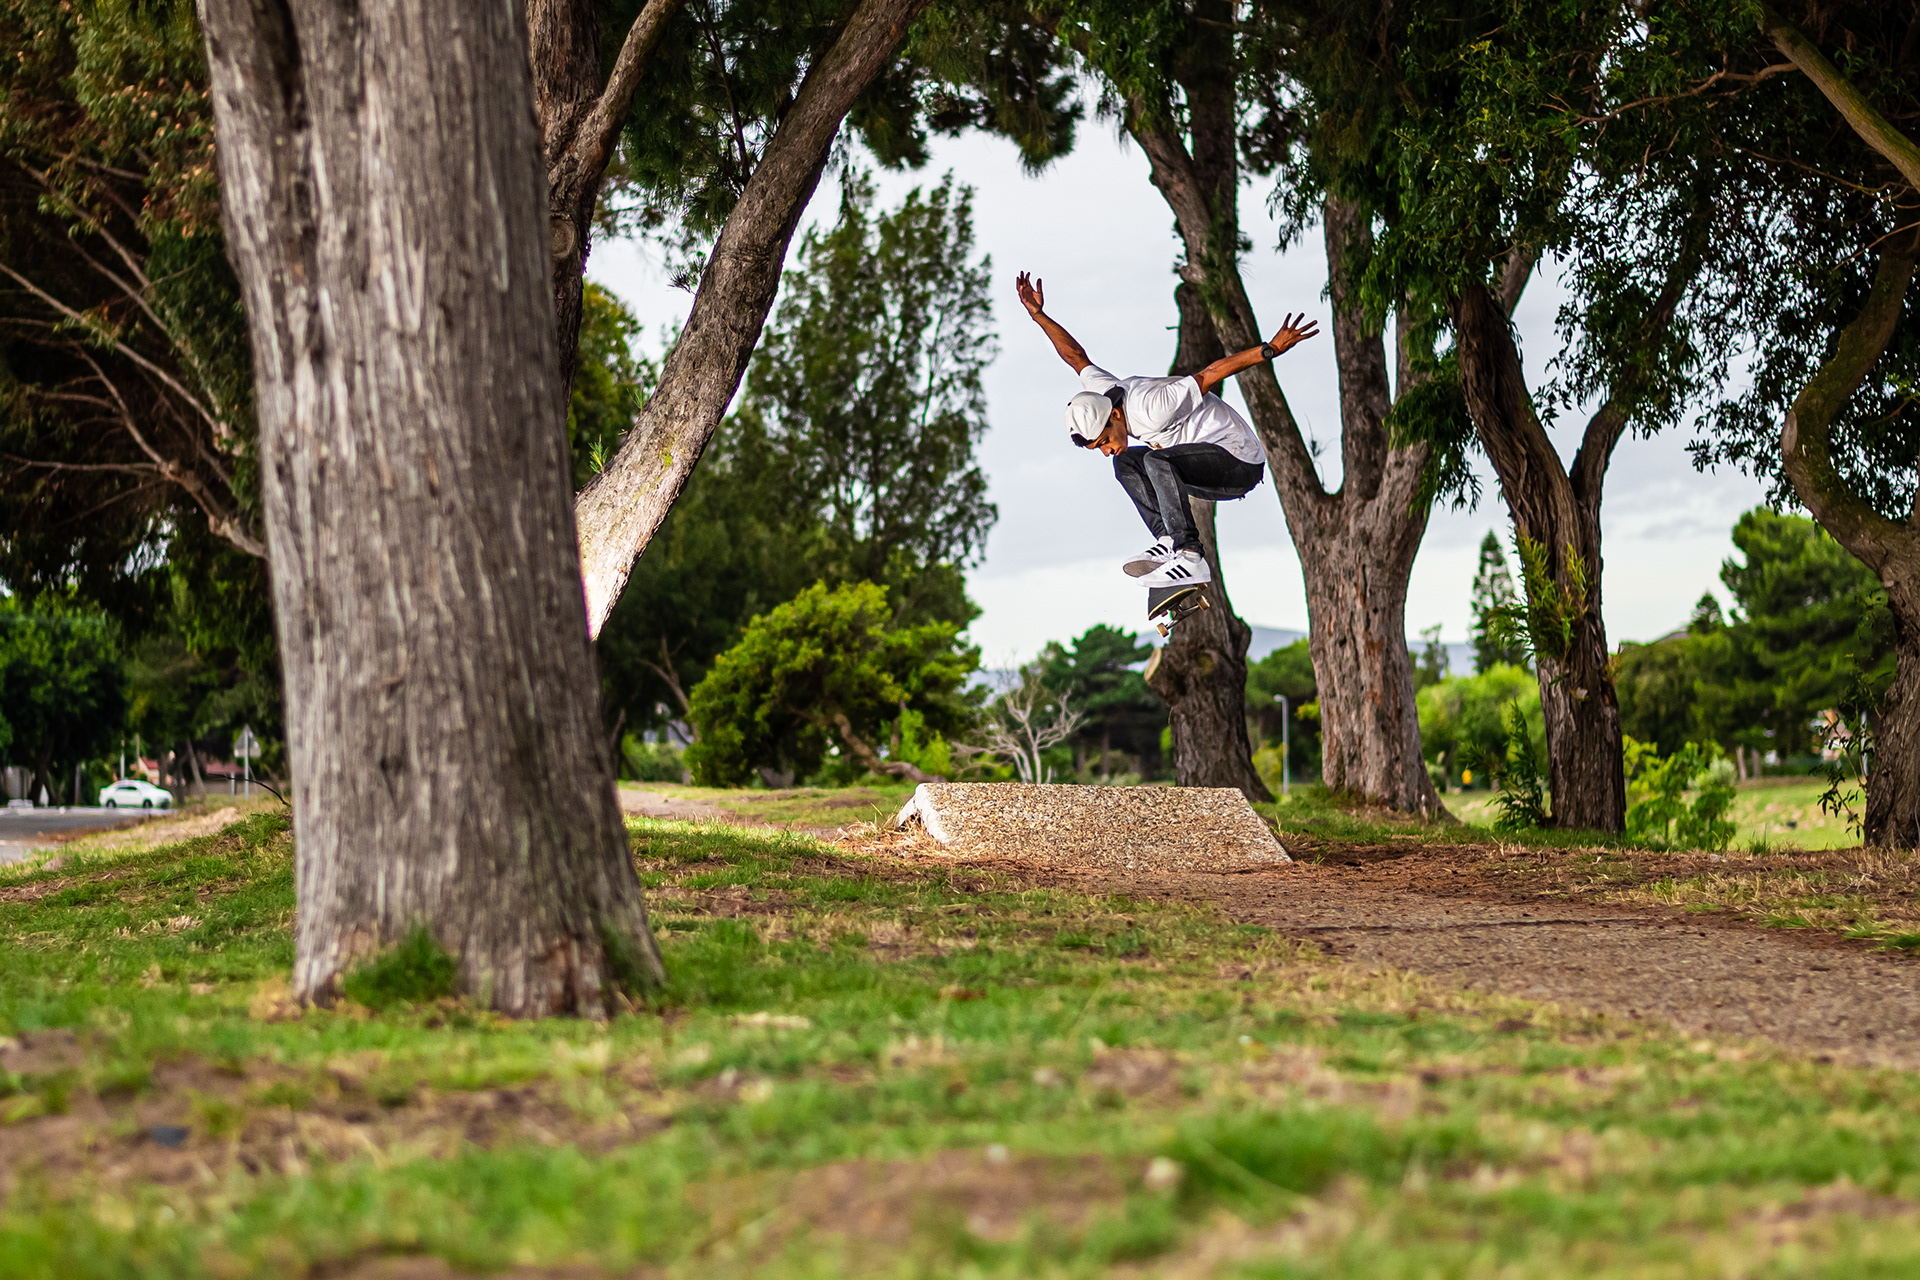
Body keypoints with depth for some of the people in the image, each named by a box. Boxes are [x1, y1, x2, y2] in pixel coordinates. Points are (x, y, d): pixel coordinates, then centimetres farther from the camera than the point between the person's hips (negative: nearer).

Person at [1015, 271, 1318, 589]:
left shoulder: (1152, 409, -29)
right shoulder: (1102, 395, -3)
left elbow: (1215, 371, -29)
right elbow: (1076, 356, 13)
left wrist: (1272, 349, -31)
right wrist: (1038, 314, 9)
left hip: (1240, 463, -10)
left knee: (1157, 460, -31)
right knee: (1126, 463, 4)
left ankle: (1189, 557, -34)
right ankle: (1168, 540, -7)